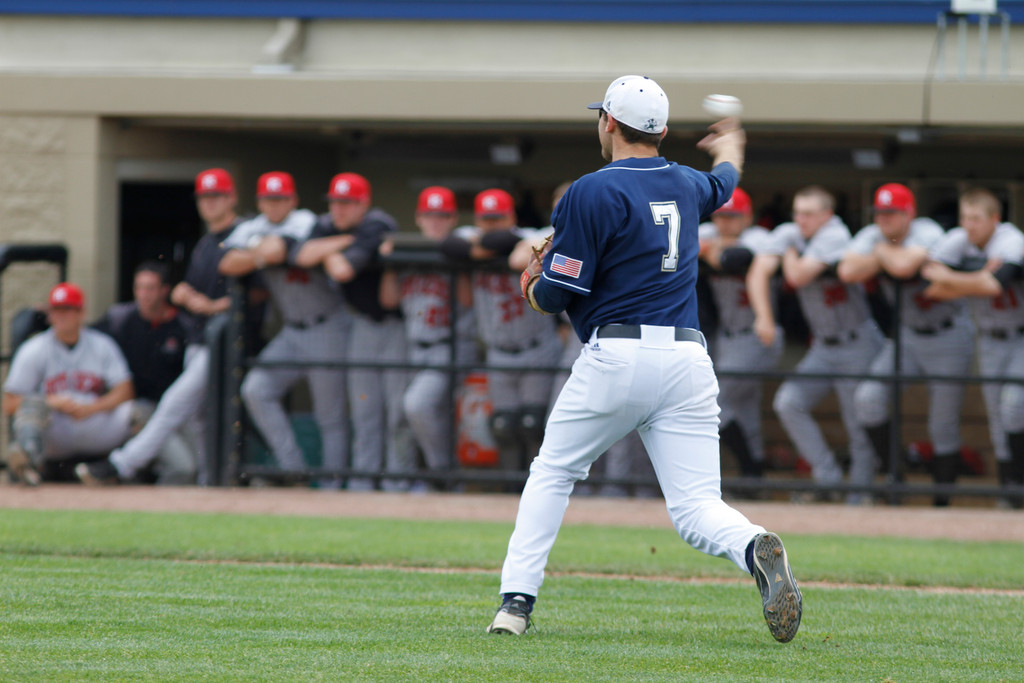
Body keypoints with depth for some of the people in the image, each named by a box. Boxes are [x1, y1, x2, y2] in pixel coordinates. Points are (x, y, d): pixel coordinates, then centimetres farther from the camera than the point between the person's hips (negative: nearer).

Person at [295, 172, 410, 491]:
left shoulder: (376, 227, -22)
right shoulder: (328, 226, 1)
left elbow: (342, 271, -31)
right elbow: (304, 256, -16)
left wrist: (328, 254, -10)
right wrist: (344, 241, -20)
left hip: (397, 324, -7)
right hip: (363, 324, 7)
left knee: (397, 405, -9)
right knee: (363, 406, 5)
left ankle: (399, 480, -4)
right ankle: (361, 482, 7)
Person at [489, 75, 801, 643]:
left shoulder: (593, 192, -6)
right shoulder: (686, 185, 14)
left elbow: (553, 295, -8)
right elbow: (722, 186, 41)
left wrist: (532, 286, 17)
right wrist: (729, 152, 65)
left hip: (616, 356, -4)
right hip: (688, 358, 4)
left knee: (552, 474, 16)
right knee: (697, 508, 0)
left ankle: (516, 600, 8)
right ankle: (755, 550, -32)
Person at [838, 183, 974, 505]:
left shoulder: (928, 233, -21)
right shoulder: (872, 236, -4)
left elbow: (904, 266, -40)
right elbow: (847, 272, -21)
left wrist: (883, 251, -20)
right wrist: (885, 256, -23)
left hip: (949, 336, -5)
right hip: (908, 333, 5)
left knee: (944, 428, -1)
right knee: (868, 397, -15)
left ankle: (942, 502, 10)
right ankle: (893, 471, 0)